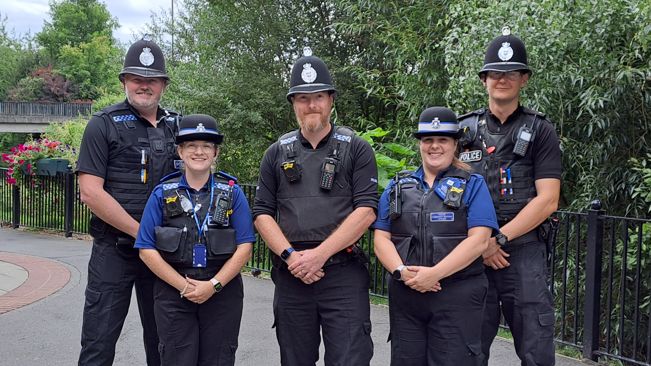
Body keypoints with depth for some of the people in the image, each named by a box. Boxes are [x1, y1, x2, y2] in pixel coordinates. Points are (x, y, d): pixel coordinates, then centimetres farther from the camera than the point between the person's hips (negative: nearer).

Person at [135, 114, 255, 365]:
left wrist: (213, 285, -12)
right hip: (173, 293, 0)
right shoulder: (162, 194, 3)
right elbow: (147, 250, -2)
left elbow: (244, 247, -2)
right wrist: (184, 286, -9)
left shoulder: (232, 193, 3)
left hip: (222, 294, 0)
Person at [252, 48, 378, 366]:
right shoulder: (277, 153, 11)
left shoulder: (356, 149, 3)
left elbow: (366, 211, -6)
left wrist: (319, 254, -14)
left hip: (344, 273, -3)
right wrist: (290, 256, -9)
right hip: (291, 276, 3)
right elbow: (262, 213, 7)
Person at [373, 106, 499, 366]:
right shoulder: (397, 187, 14)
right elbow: (381, 238, 6)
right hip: (405, 295, 3)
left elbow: (478, 240, -8)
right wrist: (402, 272, -13)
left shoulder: (473, 185, 5)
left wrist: (434, 273, -17)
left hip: (457, 296, -3)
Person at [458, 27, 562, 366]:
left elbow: (547, 200, -4)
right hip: (471, 254, 2)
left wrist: (498, 238, -11)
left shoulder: (540, 131, 5)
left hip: (523, 252, -2)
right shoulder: (464, 129, 11)